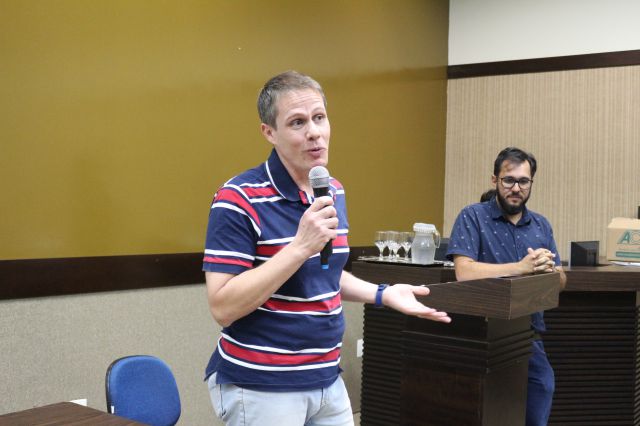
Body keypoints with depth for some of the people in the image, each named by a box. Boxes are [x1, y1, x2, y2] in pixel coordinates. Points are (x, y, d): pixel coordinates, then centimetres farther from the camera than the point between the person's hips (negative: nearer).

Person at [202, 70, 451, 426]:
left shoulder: (334, 193, 6)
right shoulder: (240, 199, -17)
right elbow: (223, 307, -22)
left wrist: (384, 294, 5)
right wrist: (300, 246, -27)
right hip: (260, 388, -7)